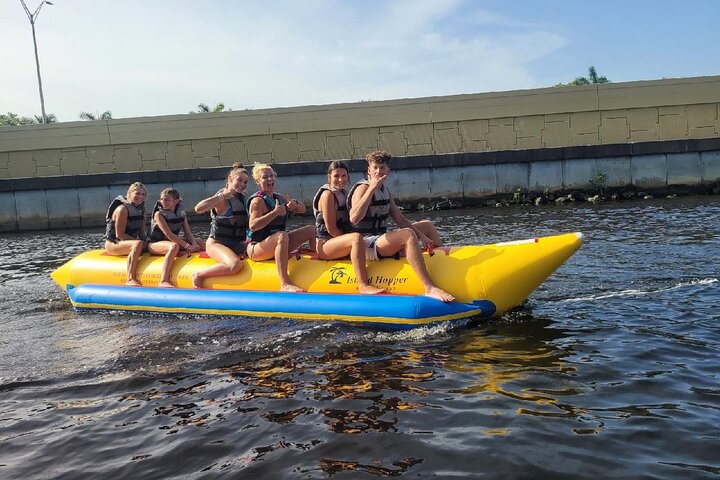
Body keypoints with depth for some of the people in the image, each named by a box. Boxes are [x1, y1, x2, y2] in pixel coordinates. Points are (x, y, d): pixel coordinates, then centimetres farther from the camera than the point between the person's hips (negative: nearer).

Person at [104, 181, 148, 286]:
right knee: (138, 244, -36)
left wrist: (143, 242, -9)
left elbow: (141, 231, 11)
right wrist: (139, 242, -19)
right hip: (113, 244, -8)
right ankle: (130, 280, -45)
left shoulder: (140, 209, 9)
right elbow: (119, 235, -20)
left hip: (130, 242, 8)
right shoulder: (122, 209, -16)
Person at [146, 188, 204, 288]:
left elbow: (188, 232, -1)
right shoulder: (159, 214, -14)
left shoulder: (181, 213, 2)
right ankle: (163, 281, -49)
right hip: (155, 244, -6)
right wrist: (187, 246, -32)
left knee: (201, 244, -2)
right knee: (174, 246, -41)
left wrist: (194, 244, -22)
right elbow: (168, 234, -25)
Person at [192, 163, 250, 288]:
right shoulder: (222, 199, -11)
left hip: (237, 245, 7)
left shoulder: (242, 197, 12)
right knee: (235, 265, -34)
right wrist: (221, 196, -29)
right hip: (217, 243, -7)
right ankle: (198, 275, -15)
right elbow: (198, 208, -28)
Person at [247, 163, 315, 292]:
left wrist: (295, 204, -6)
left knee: (311, 230, 7)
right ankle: (285, 284, -51)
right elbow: (253, 226, -27)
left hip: (276, 244, 9)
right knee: (282, 236, -41)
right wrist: (275, 212, -33)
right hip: (256, 248, -9)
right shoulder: (258, 200, -12)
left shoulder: (279, 198, 12)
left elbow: (302, 209, 18)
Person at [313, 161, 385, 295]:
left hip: (340, 243, 10)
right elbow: (331, 229, -16)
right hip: (325, 245, -10)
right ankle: (363, 286, -42)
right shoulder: (328, 194, -10)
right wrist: (351, 240, -16)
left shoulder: (344, 193, 16)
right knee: (357, 238, -36)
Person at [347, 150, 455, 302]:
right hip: (367, 245, -10)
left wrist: (421, 236, 4)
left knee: (427, 224, 18)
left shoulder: (386, 191, 13)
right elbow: (354, 219, -31)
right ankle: (430, 288, -43)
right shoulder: (363, 188, -13)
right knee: (407, 234, -36)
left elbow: (400, 219, 15)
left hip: (382, 239, 10)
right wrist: (372, 188, -32)